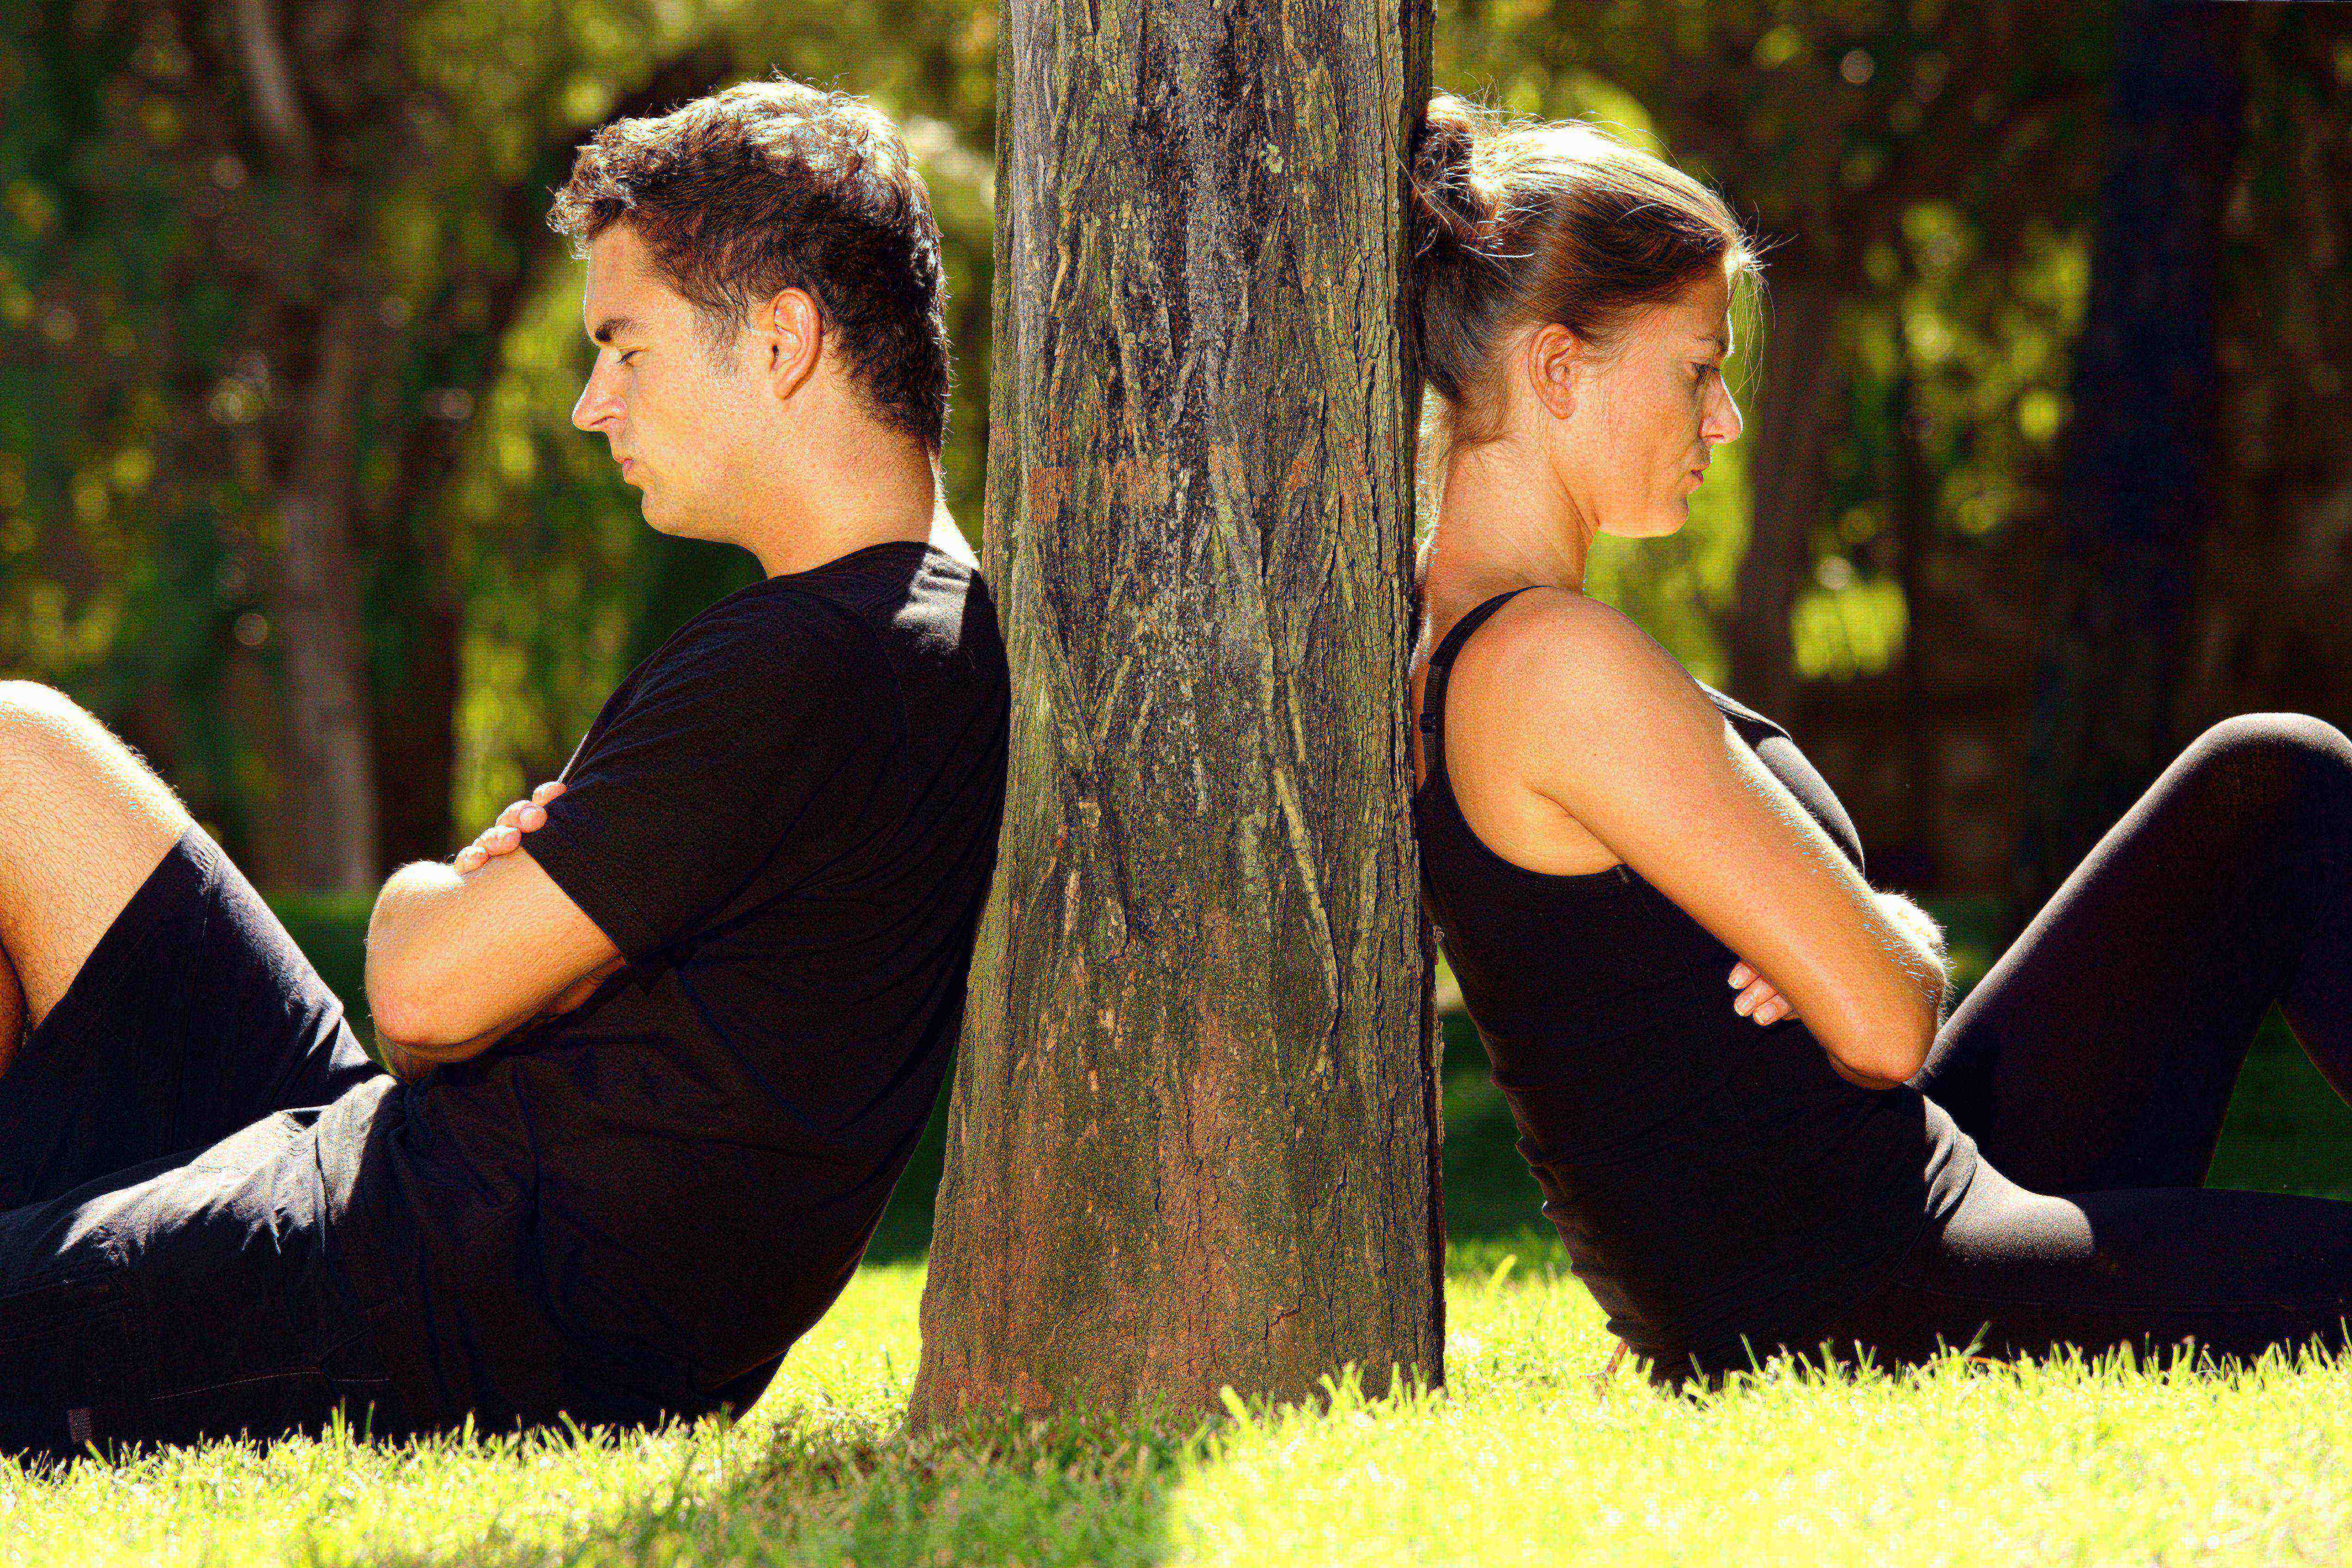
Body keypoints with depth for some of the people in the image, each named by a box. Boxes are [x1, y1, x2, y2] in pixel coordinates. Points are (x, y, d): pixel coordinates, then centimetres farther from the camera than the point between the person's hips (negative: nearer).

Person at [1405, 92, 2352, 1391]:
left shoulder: (1433, 651, 10)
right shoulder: (1559, 663, -21)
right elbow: (1884, 1025, -22)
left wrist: (1854, 938, -5)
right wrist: (1903, 939, 0)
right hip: (1871, 1311, -11)